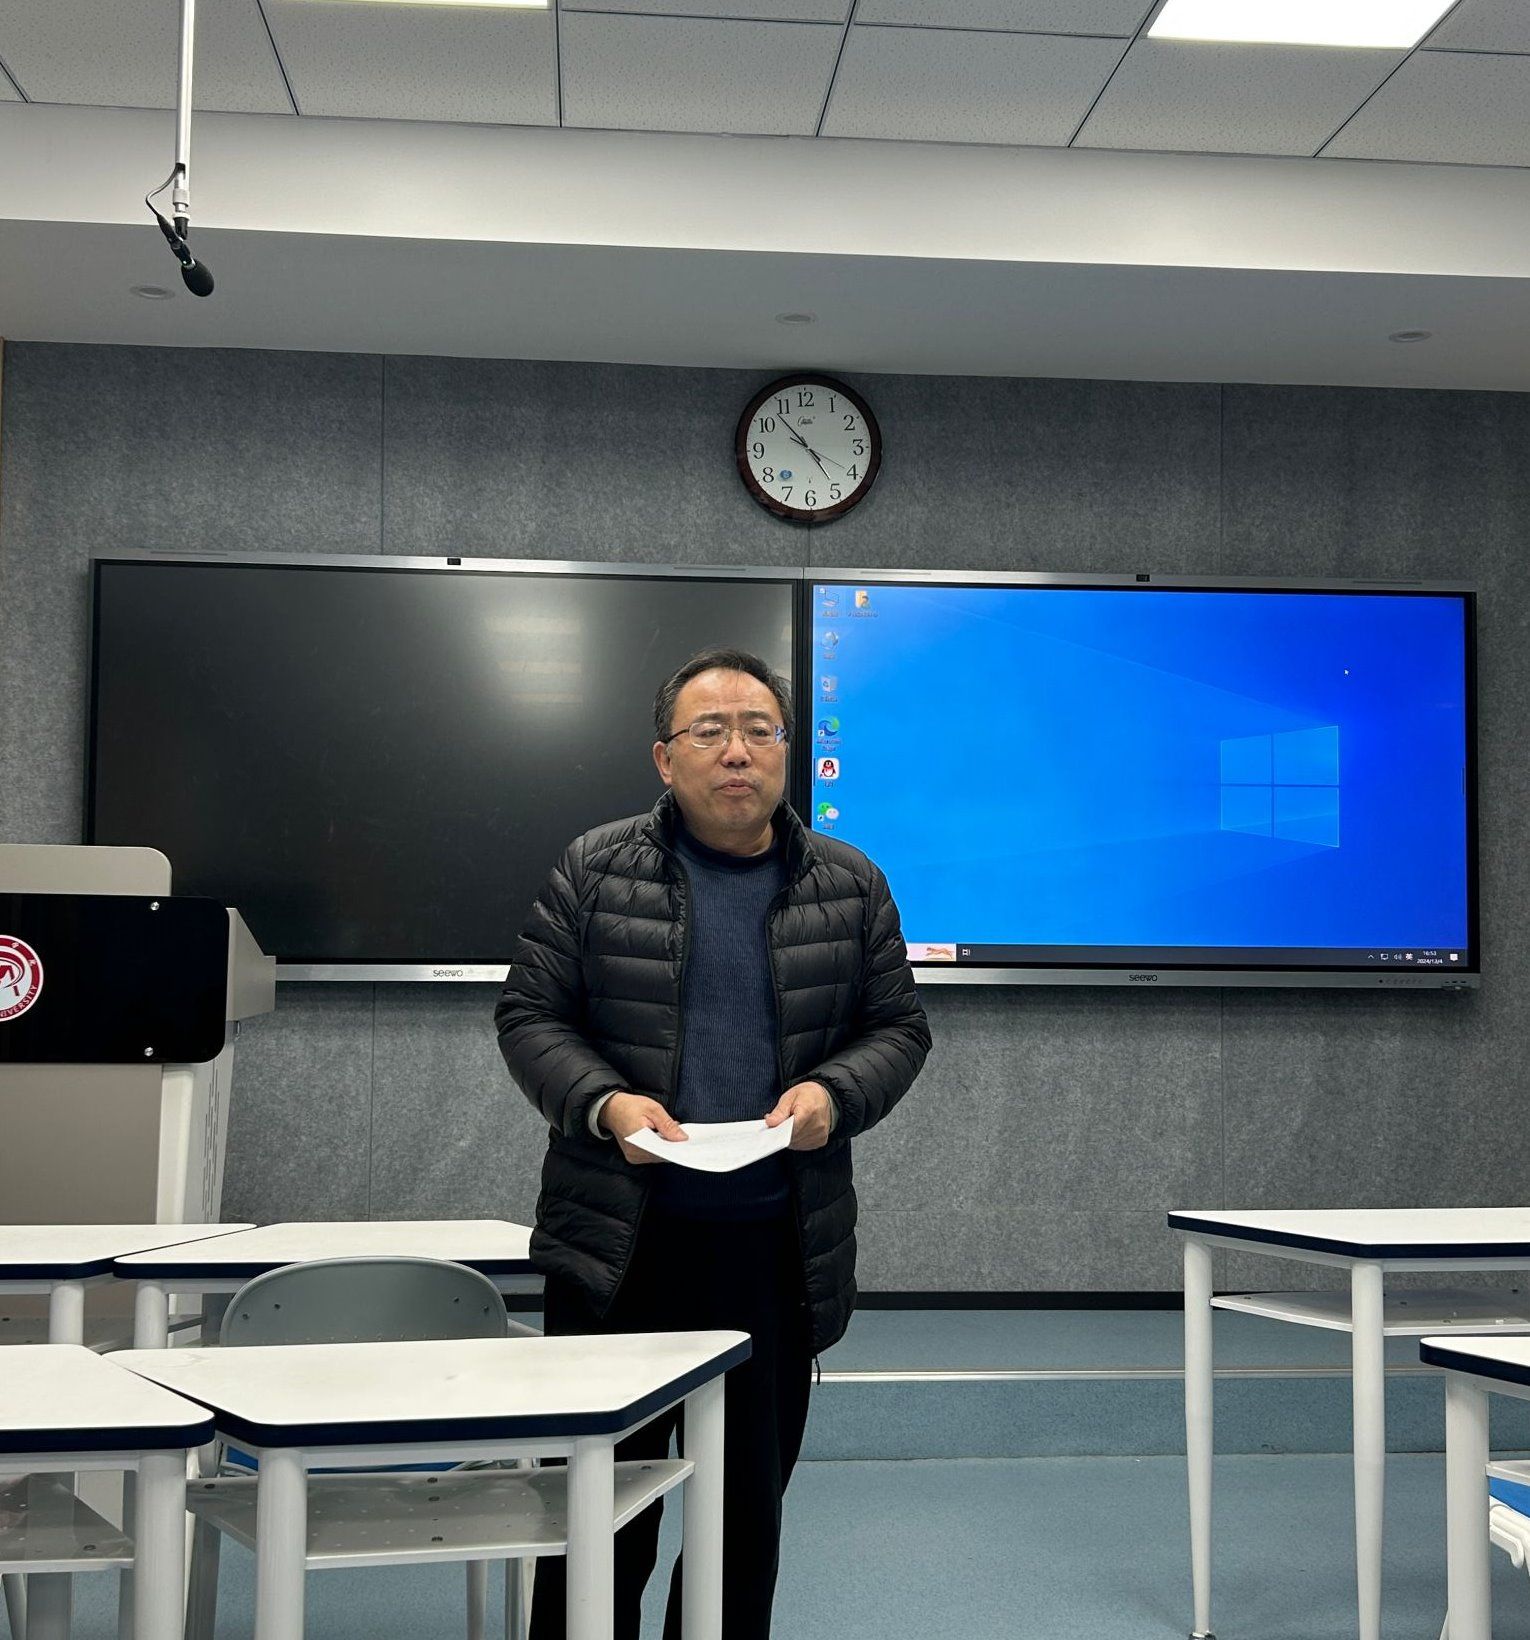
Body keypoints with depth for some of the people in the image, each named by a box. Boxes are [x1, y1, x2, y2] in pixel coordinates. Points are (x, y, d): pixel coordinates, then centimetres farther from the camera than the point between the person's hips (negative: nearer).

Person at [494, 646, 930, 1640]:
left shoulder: (852, 888, 6)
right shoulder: (597, 871, 0)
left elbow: (899, 1027, 10)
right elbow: (529, 1014, 2)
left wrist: (833, 1091, -10)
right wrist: (604, 1102, -15)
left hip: (780, 1250, 2)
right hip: (621, 1242, -2)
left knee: (750, 1510, 13)